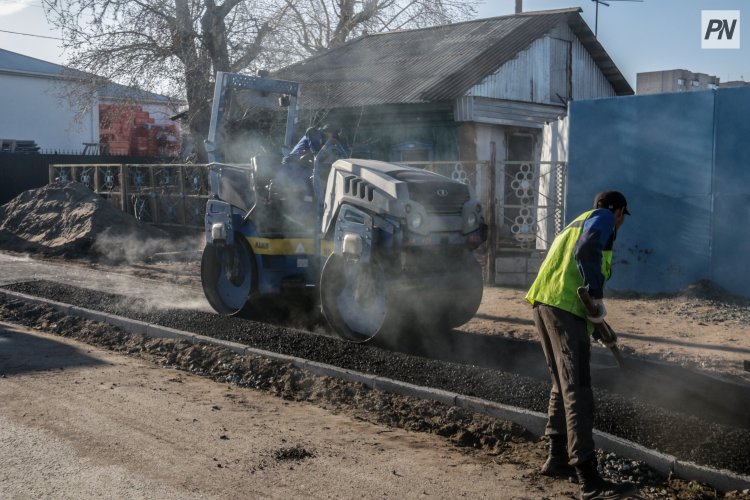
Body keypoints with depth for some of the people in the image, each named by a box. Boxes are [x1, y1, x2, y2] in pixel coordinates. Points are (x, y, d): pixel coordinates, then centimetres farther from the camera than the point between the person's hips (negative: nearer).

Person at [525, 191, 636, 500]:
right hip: (565, 304, -9)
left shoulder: (580, 221, 31)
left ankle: (557, 458, 26)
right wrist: (597, 297, -15)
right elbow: (587, 252, -18)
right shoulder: (603, 217, 4)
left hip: (543, 302, 9)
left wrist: (593, 318, 34)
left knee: (563, 384, 19)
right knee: (577, 390, -12)